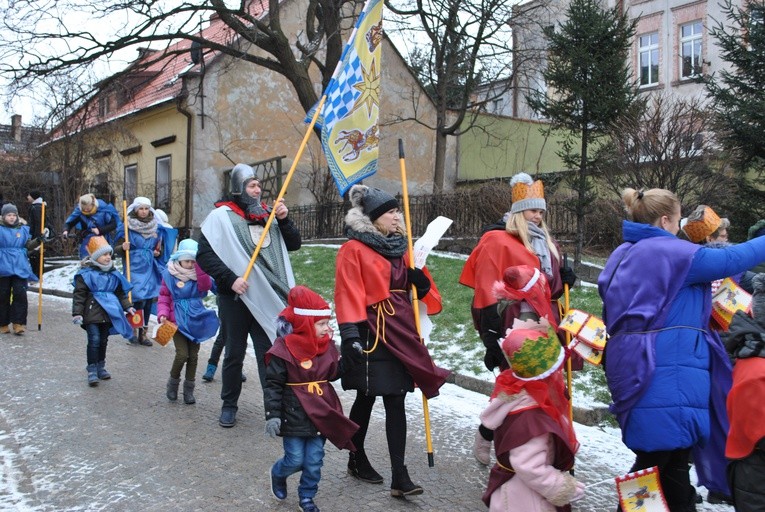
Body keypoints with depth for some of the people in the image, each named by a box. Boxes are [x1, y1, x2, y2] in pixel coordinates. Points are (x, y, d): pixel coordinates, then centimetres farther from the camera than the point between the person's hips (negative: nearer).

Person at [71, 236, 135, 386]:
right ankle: (92, 370, -2)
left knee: (103, 340, 14)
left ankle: (101, 367, 27)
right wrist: (77, 313, -14)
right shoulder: (86, 273, -8)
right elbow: (79, 294, -10)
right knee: (94, 340, -10)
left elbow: (120, 292, 17)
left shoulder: (113, 273, 9)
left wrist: (127, 307, 11)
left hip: (108, 313, 5)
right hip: (92, 313, -5)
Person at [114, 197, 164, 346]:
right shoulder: (128, 227, -4)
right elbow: (117, 250, -4)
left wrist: (158, 252, 1)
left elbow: (161, 247, 22)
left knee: (148, 300, 6)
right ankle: (134, 332, 5)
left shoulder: (155, 228, 9)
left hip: (150, 269, 5)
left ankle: (143, 333, 17)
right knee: (137, 299, -11)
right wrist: (123, 247, -26)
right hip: (134, 268, -4)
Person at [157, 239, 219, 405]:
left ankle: (189, 389, 20)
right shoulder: (169, 274, -3)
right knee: (182, 354, -12)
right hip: (177, 320, -2)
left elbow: (205, 286, -19)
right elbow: (164, 297, 1)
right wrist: (162, 314, -14)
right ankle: (173, 383, 14)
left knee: (193, 355, 7)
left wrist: (199, 265, -23)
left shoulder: (198, 273, 1)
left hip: (196, 320, 3)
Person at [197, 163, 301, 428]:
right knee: (235, 353, 10)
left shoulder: (267, 214, 9)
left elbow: (294, 245, 12)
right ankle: (229, 405, 26)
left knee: (268, 352, 3)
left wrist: (284, 220, -4)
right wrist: (230, 279, -16)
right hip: (235, 297, -3)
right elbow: (204, 255, -8)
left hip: (266, 298, 3)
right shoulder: (221, 216, -4)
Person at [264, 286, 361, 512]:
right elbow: (273, 385, -13)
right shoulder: (284, 350, -16)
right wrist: (272, 415, -17)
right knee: (295, 460, 3)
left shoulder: (327, 346, 2)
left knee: (314, 461, 9)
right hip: (294, 416, -5)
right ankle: (278, 474, 36)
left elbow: (332, 373, 13)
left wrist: (350, 358, 1)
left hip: (321, 414, 5)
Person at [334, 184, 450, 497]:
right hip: (371, 334, -6)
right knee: (366, 400, 8)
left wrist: (420, 280, -4)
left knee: (396, 403, 4)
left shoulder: (398, 247, 13)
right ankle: (356, 460, 29)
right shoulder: (354, 249, -8)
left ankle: (399, 476, 6)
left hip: (399, 333, 6)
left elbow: (410, 288, 19)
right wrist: (351, 335, -21)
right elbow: (348, 295, -14)